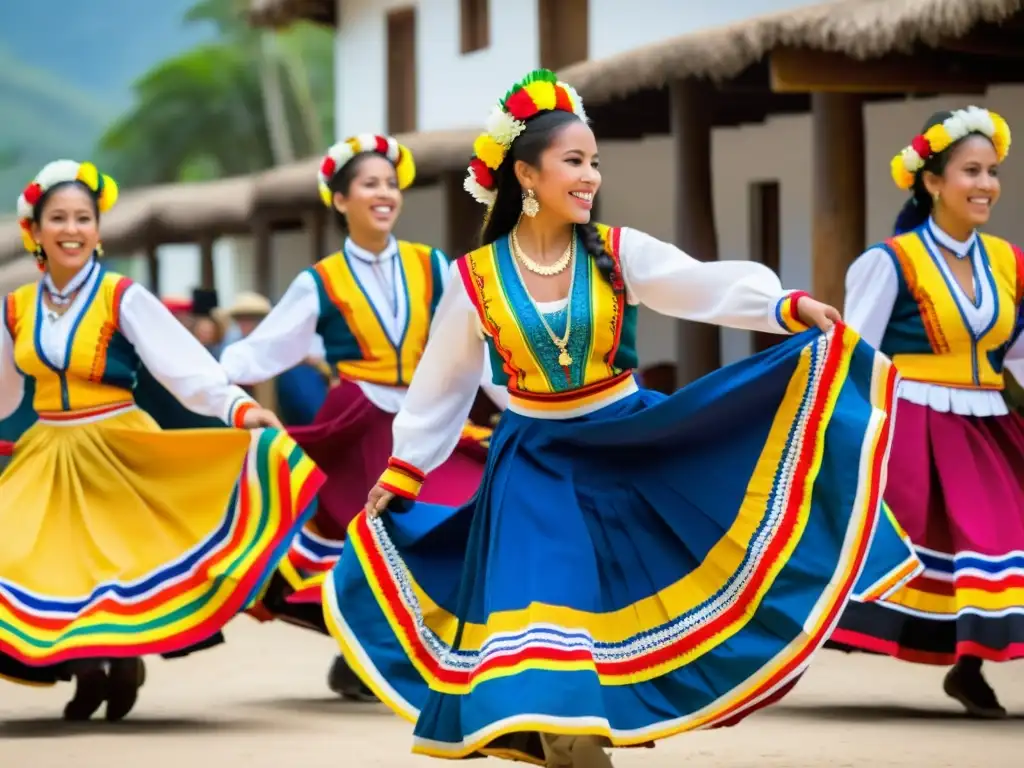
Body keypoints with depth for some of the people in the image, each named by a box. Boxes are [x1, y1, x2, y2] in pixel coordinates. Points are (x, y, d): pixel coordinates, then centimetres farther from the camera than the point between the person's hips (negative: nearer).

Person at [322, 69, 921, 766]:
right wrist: (403, 472, 10)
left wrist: (787, 306, -40)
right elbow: (442, 383, 6)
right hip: (537, 467, -1)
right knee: (544, 611, -7)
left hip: (626, 447, 1)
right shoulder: (477, 278, -6)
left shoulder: (618, 252, -7)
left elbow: (709, 286, -22)